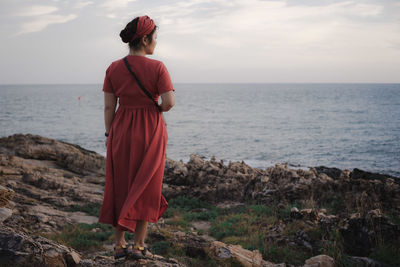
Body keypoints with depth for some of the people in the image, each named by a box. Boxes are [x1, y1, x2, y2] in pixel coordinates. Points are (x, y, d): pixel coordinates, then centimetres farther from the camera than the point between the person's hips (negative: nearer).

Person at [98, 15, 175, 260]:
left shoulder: (114, 68, -1)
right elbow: (170, 101, -18)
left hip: (121, 131, 3)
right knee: (146, 187, 8)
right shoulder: (157, 67, -10)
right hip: (150, 130, -3)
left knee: (120, 187, 12)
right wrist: (159, 109, 4)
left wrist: (109, 135, 9)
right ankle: (139, 245, 10)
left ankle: (120, 244, 17)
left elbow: (108, 106, 0)